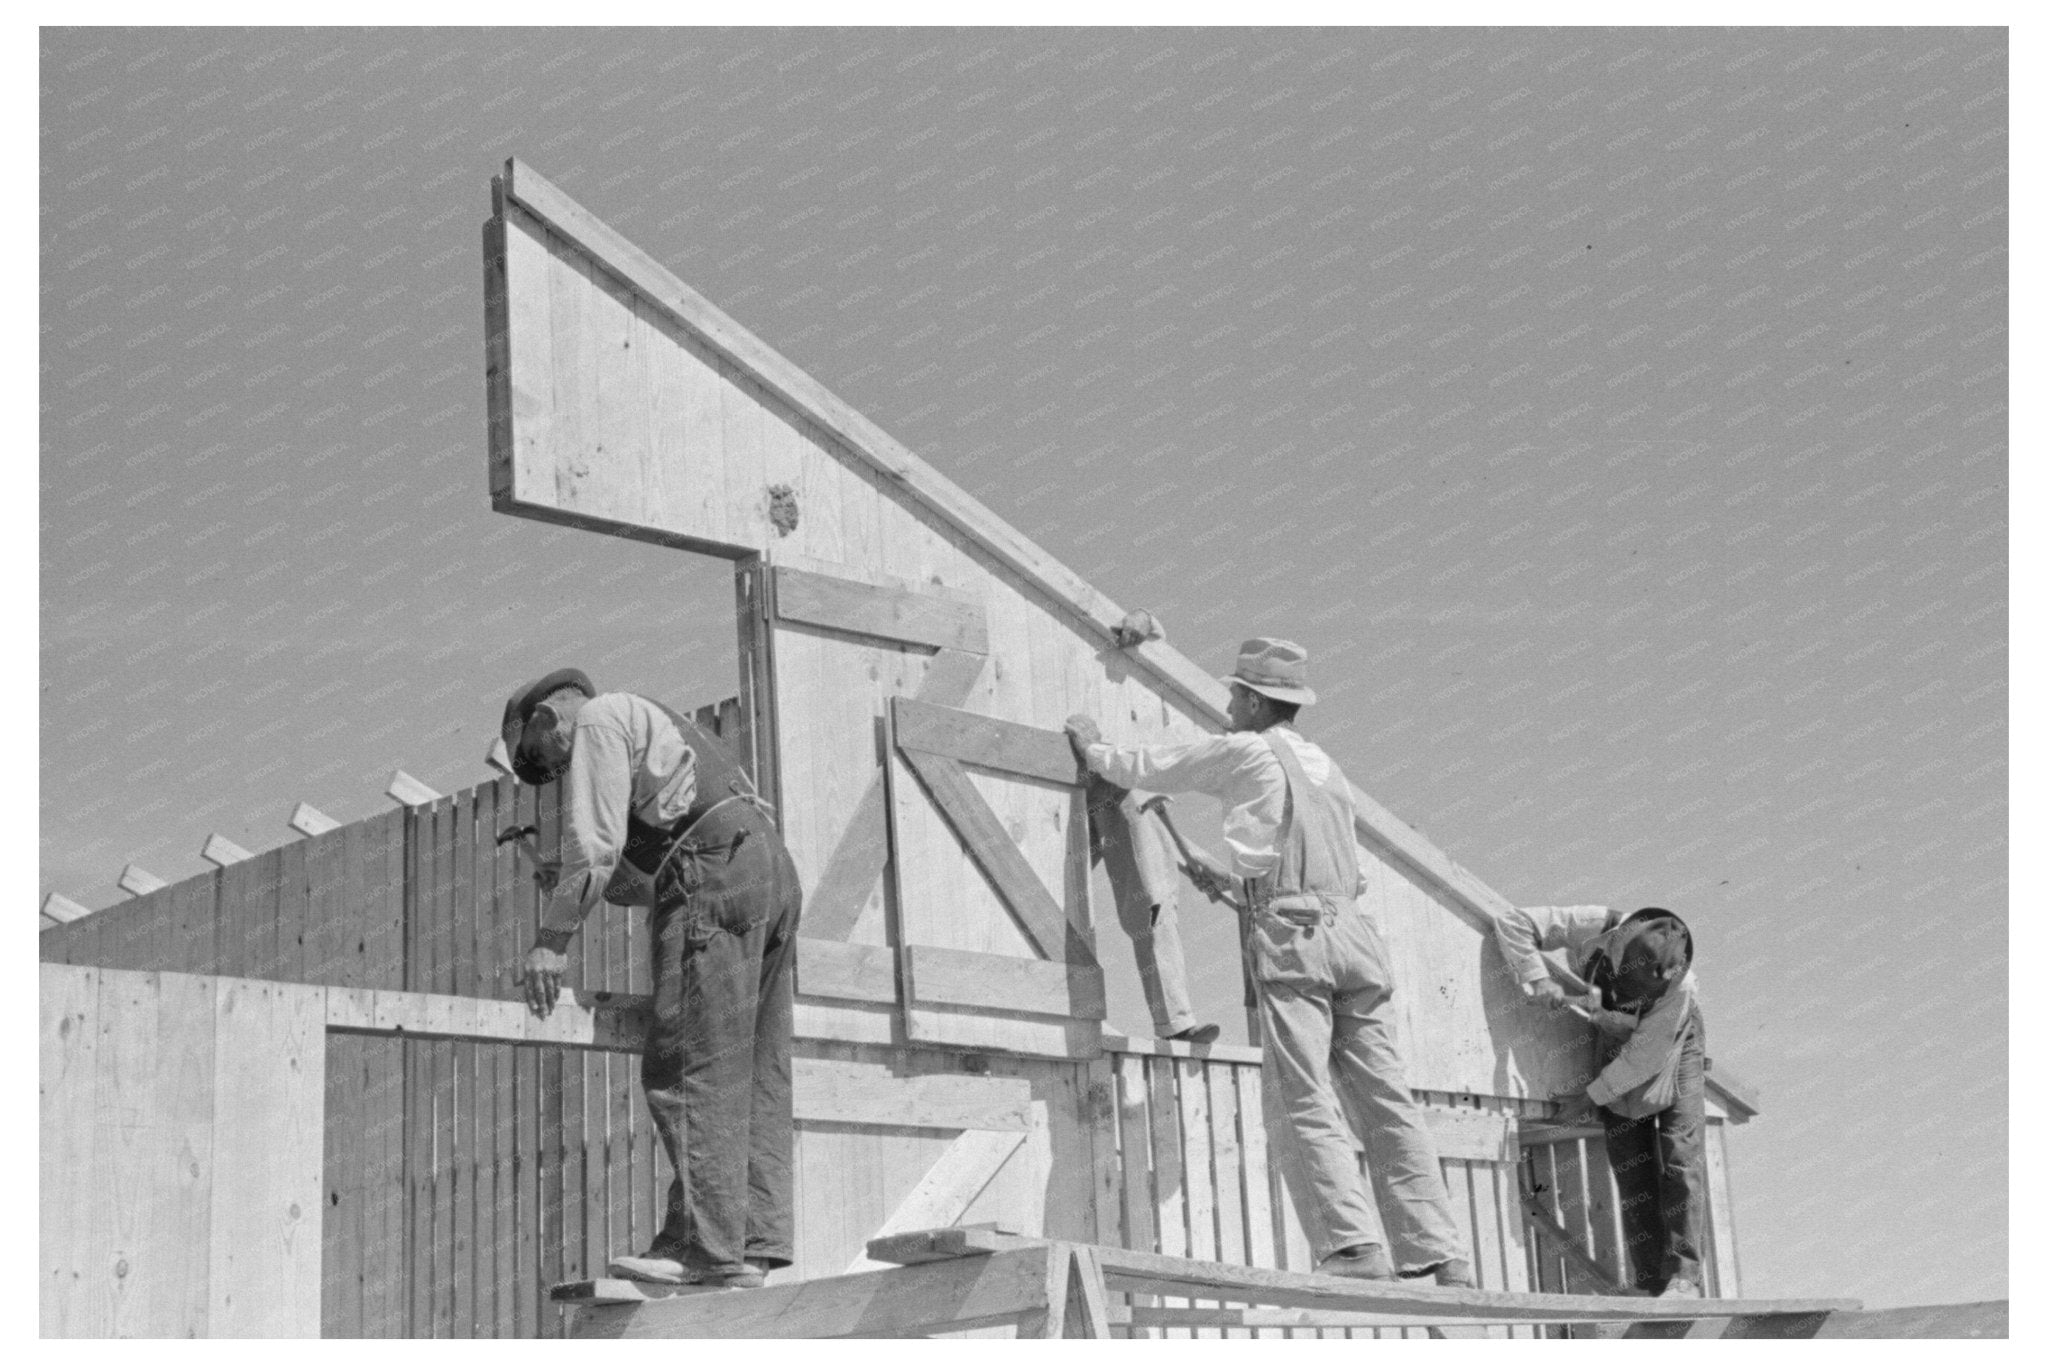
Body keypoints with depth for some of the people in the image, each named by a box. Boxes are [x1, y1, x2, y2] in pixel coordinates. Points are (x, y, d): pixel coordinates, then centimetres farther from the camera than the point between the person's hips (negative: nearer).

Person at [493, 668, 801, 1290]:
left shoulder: (598, 718, 6)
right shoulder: (655, 729, 34)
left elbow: (595, 837, -7)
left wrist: (553, 937, -8)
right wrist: (574, 883, 24)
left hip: (716, 870, -10)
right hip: (774, 870, 10)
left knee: (689, 1070, -11)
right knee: (755, 1075, 5)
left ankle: (708, 1244, -15)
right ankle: (757, 1240, 1)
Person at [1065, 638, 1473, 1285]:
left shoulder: (1244, 753, 5)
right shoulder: (1325, 766, 27)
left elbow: (1146, 767, 15)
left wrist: (1091, 746, 34)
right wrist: (1234, 882, 45)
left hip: (1291, 937, -7)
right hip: (1352, 927, 7)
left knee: (1303, 1103, -12)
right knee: (1385, 1096, 2)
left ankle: (1354, 1248, -25)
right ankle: (1439, 1254, -5)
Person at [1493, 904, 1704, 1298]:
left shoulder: (1677, 986, -38)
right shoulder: (1592, 928, -33)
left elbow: (1644, 1060, -29)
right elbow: (1512, 924, -29)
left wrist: (1590, 1097, -21)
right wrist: (1538, 978, -42)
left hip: (1673, 1045, -3)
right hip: (1613, 1040, 3)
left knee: (1679, 1156, -16)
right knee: (1630, 1166, -5)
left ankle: (1683, 1276, -15)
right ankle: (1651, 1283, -5)